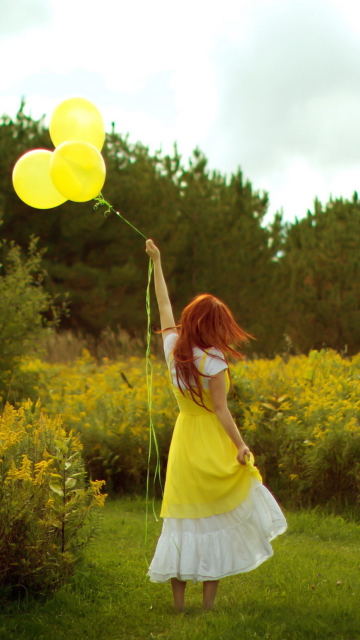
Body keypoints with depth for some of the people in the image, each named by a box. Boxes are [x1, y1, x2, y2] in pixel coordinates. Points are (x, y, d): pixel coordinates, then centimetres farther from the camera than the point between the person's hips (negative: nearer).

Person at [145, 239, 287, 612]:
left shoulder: (172, 348, 1)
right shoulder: (213, 362, -15)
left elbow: (164, 306, 12)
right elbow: (221, 410, -16)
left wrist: (156, 262, 21)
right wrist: (241, 445, -14)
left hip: (183, 440, 6)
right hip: (213, 445, -6)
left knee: (184, 519, 9)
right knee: (216, 520, 4)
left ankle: (178, 601, 12)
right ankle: (209, 601, 7)